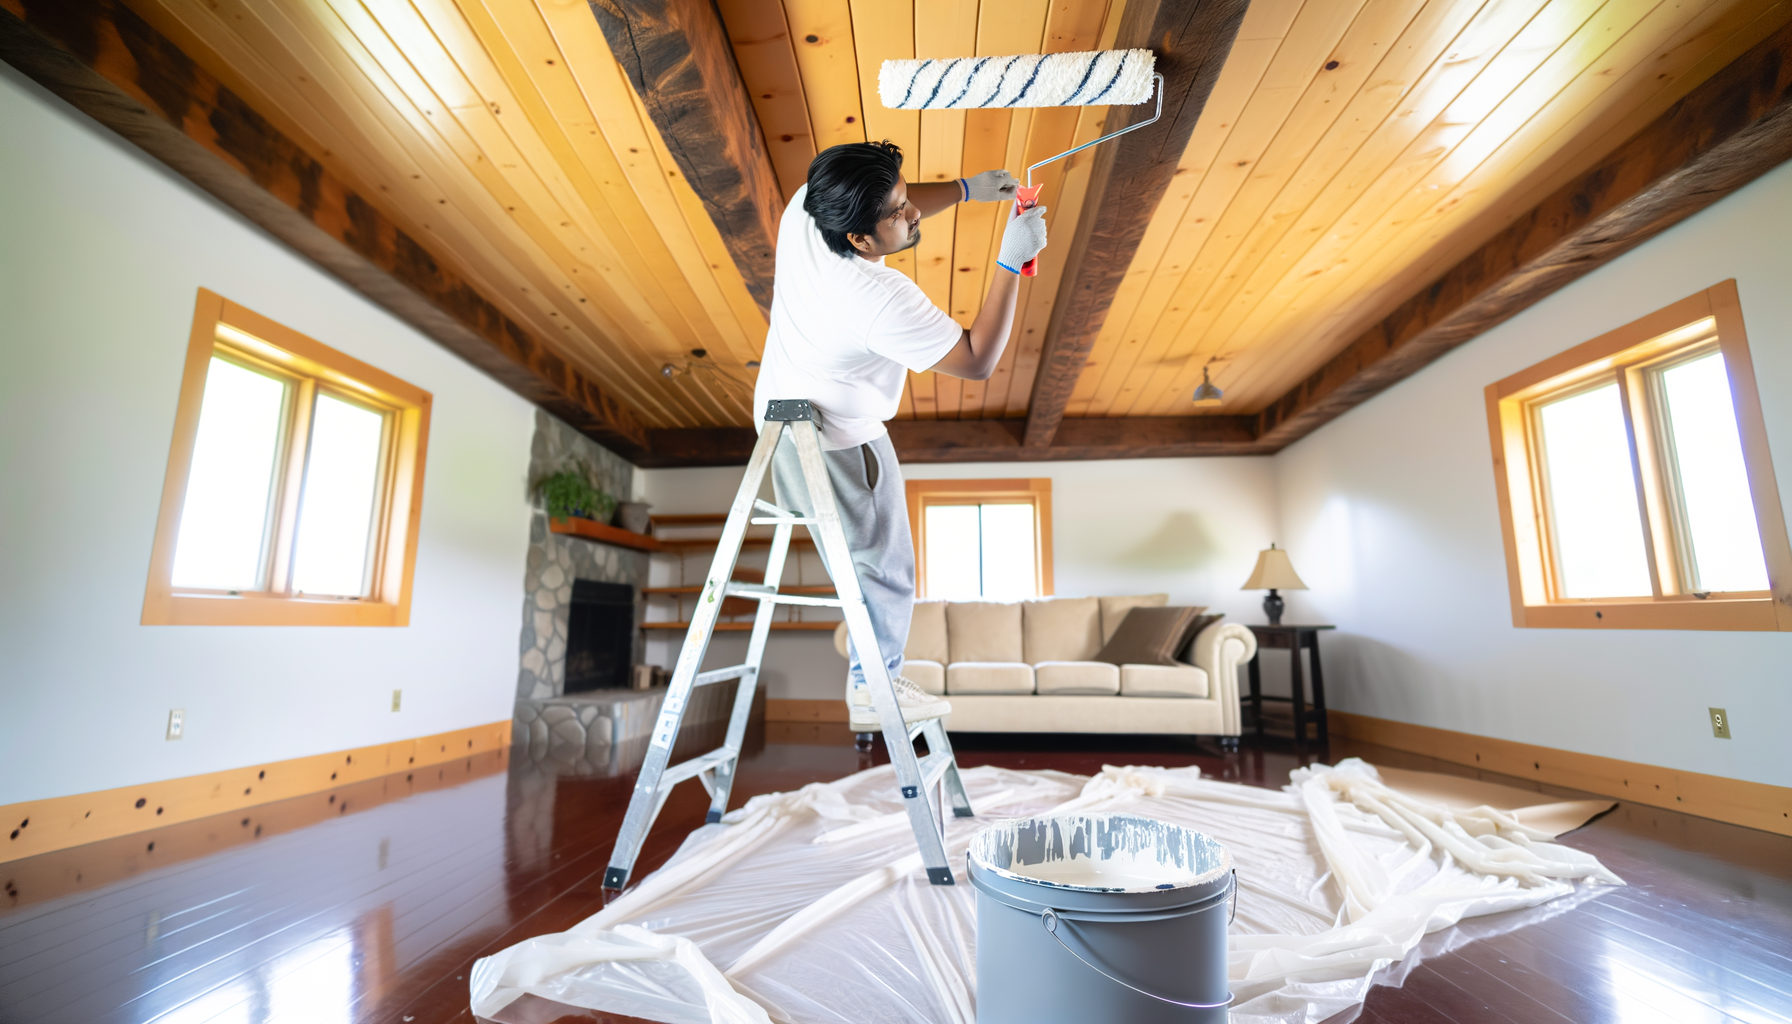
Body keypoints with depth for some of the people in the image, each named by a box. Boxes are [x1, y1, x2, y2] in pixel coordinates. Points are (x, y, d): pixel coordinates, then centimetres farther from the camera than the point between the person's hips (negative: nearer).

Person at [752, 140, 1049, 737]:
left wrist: (965, 189, -1)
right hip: (835, 447, -6)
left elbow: (898, 206, 7)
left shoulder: (804, 209, -13)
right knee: (882, 565, 11)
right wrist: (1012, 262, -24)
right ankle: (874, 689, 31)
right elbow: (978, 361, -24)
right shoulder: (882, 301, -35)